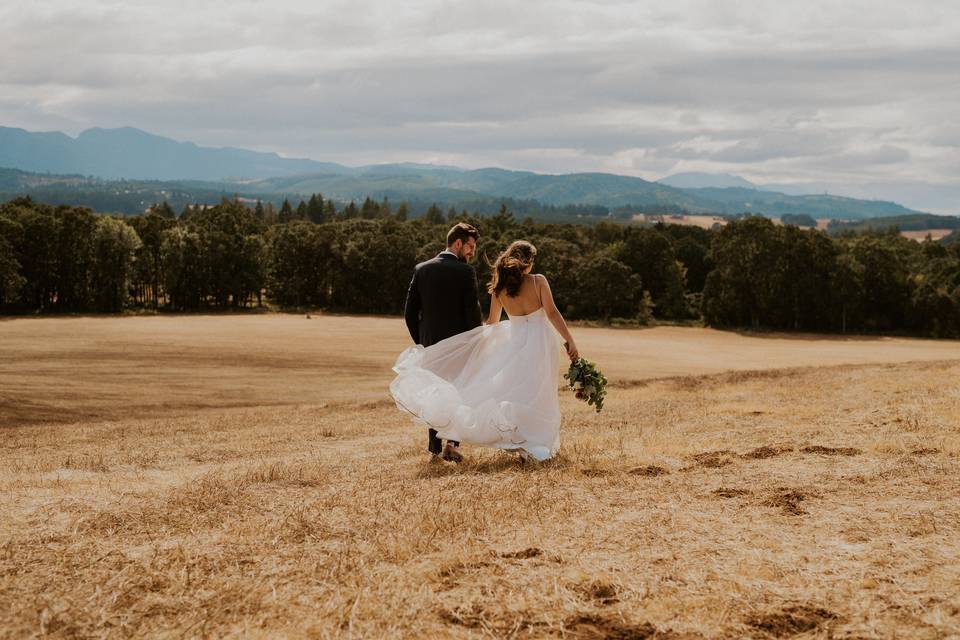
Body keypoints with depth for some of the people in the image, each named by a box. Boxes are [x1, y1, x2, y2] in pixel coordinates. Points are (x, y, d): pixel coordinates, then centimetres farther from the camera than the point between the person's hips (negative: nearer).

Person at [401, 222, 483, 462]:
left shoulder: (421, 269, 3)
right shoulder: (465, 272, -11)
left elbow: (410, 312, 3)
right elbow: (473, 314, -13)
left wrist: (420, 341, 13)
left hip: (430, 345, 4)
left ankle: (434, 449, 13)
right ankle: (452, 442, -2)